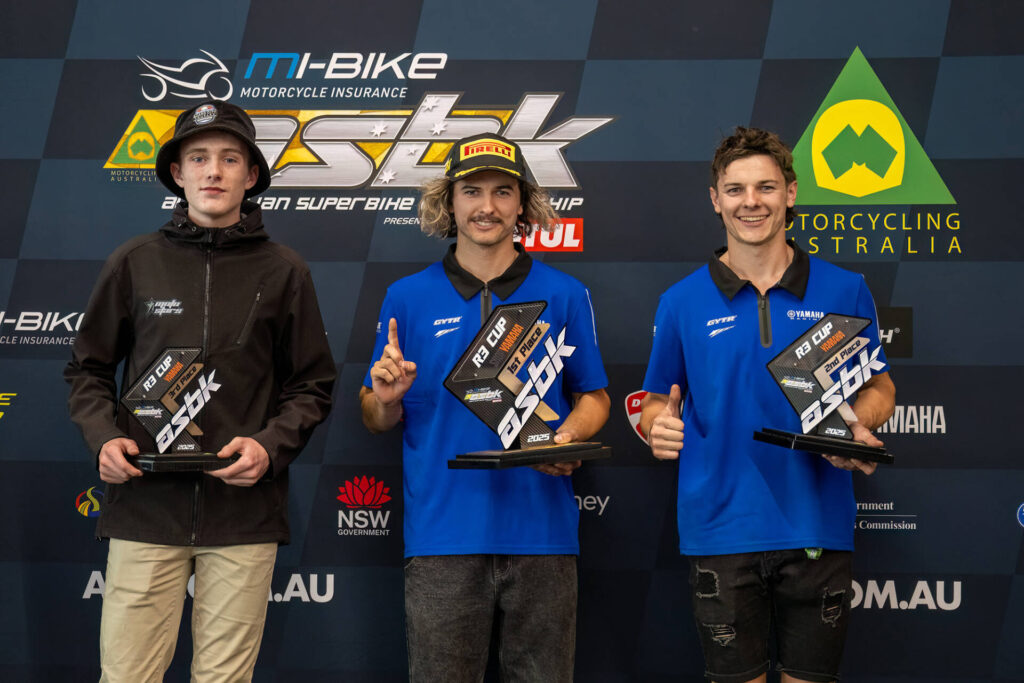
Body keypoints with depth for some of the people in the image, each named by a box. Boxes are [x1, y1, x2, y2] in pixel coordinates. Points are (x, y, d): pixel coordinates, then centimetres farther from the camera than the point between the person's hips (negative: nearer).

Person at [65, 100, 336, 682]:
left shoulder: (283, 271, 6)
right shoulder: (135, 262, 8)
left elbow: (312, 386, 10)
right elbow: (88, 369, 15)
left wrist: (270, 446, -8)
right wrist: (105, 436, -4)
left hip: (244, 513, 0)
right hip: (145, 507, 0)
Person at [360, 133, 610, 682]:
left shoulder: (563, 295, 7)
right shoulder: (409, 298, 7)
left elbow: (593, 396, 11)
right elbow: (376, 420, 11)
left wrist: (569, 437, -10)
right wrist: (386, 398, -12)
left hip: (541, 531, 1)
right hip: (443, 534, 0)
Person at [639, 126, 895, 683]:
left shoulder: (844, 292, 3)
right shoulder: (682, 302, 3)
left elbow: (879, 387, 12)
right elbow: (657, 401, 12)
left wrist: (858, 427, -9)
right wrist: (658, 426, -11)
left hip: (817, 527, 0)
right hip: (721, 529, 0)